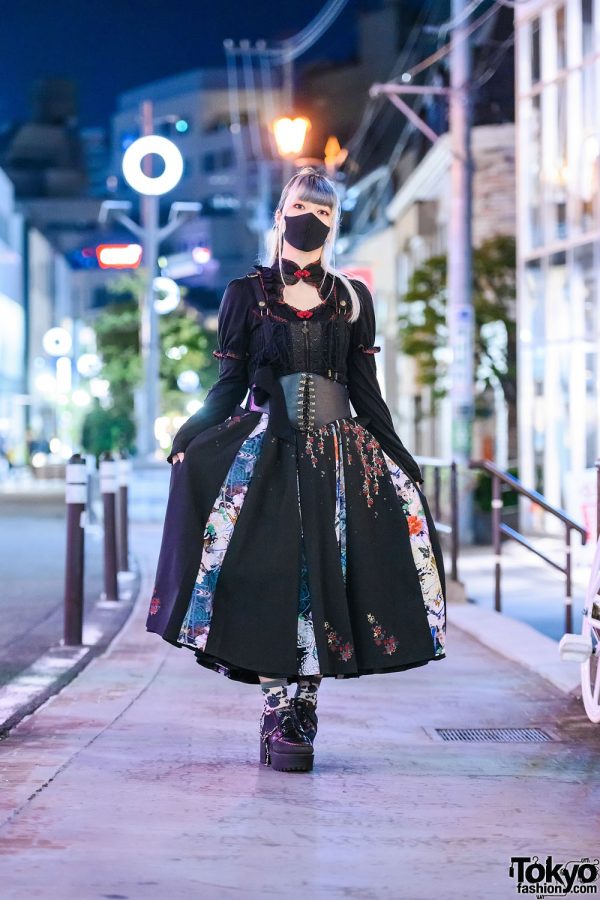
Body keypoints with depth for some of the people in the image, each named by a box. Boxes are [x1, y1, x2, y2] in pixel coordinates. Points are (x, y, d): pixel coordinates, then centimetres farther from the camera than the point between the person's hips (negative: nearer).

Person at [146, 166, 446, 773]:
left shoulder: (352, 299, 12)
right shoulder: (248, 293, 8)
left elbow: (367, 392, 12)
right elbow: (230, 383, 4)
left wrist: (401, 460, 7)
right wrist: (194, 431, -13)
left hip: (339, 460, 2)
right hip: (264, 453, -2)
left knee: (323, 580, -3)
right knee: (268, 578, -10)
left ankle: (302, 716, 3)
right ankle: (275, 716, -7)